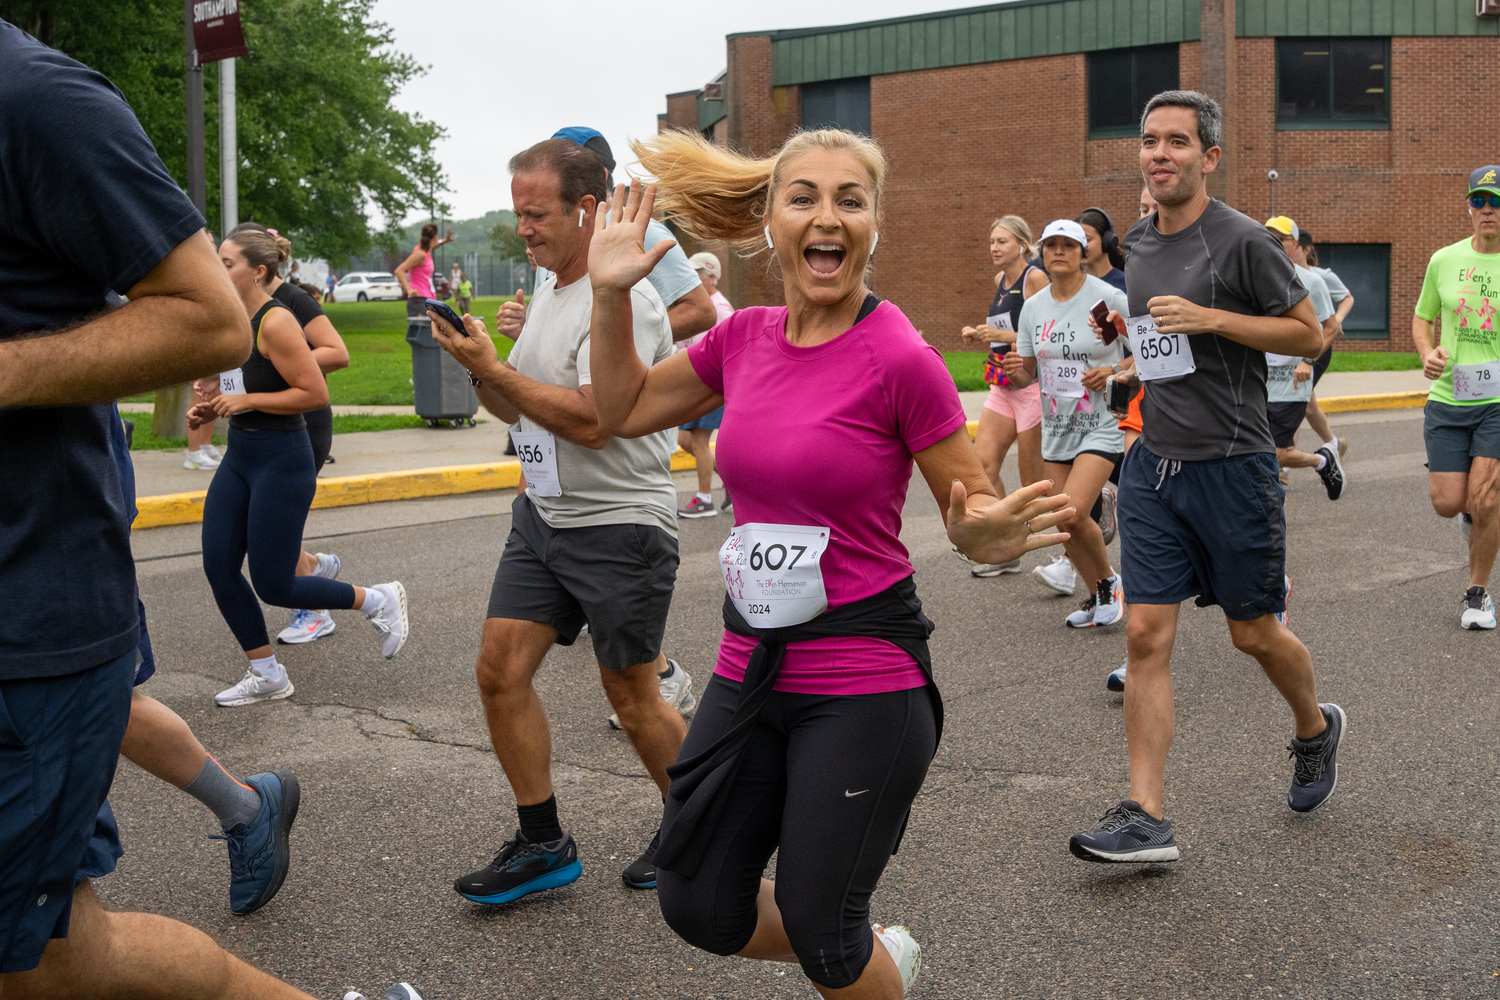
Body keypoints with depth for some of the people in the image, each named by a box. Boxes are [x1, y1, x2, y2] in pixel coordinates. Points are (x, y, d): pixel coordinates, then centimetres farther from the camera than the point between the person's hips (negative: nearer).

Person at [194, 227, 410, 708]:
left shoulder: (276, 322, -18)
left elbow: (316, 394, -21)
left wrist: (247, 400, -21)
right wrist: (210, 408, 6)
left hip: (282, 460, -9)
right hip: (239, 455, 9)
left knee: (273, 585, -3)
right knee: (218, 568, 4)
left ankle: (380, 600, 18)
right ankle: (266, 675, 18)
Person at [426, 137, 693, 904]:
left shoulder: (622, 299, -18)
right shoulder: (547, 289, 12)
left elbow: (591, 421, -26)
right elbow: (519, 408, 17)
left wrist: (491, 366, -21)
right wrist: (478, 365, -3)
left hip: (620, 525, -8)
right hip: (543, 516, 8)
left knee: (631, 698, 4)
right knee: (500, 672, 2)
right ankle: (543, 845, 16)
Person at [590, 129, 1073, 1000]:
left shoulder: (901, 359, -16)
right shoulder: (745, 339, 1)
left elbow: (975, 517, -9)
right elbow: (625, 410, 16)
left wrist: (991, 536, -31)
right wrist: (612, 293, 5)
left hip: (862, 679, -6)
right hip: (752, 665, 6)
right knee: (699, 908, 15)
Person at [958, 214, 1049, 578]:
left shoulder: (1035, 278, -11)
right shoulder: (1000, 280, 14)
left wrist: (1003, 336, -21)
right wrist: (980, 335, 9)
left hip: (1033, 384, -8)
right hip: (1003, 387, 8)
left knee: (1035, 479, -3)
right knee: (982, 463, -1)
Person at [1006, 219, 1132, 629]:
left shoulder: (1109, 298, -9)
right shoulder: (1033, 306, 6)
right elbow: (1028, 374, 11)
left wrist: (1114, 372, -19)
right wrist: (1016, 370, -11)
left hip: (1102, 424, -5)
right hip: (1056, 426, 5)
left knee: (1072, 514, -19)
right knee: (1064, 521, 6)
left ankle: (1110, 582, 7)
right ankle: (1098, 595, 27)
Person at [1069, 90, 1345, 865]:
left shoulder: (1243, 241, -10)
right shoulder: (1137, 244, 11)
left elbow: (1310, 336, -8)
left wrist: (1211, 320, -17)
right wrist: (1134, 359, 8)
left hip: (1232, 466, -5)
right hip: (1153, 463, 5)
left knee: (1254, 634, 9)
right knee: (1145, 635, -3)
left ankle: (1316, 729, 41)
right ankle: (1146, 819, -1)